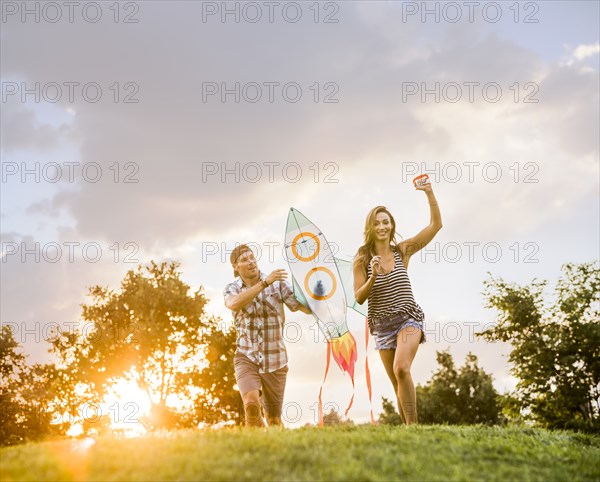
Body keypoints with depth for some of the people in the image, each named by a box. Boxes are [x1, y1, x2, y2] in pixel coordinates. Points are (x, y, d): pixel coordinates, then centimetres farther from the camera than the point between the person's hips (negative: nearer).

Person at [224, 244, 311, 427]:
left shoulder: (278, 284, -1)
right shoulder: (232, 289, 1)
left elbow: (307, 308, -5)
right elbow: (234, 304, -24)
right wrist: (265, 283, -28)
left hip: (275, 361, 1)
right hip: (246, 357, -1)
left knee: (274, 420, 7)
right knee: (251, 404, -26)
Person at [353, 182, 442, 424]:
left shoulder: (402, 250, 1)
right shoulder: (362, 259, 0)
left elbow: (436, 225, -2)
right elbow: (359, 298, -3)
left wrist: (429, 193, -12)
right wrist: (373, 276, -19)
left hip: (408, 318, -2)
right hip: (382, 324, 2)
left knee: (401, 369, -26)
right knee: (399, 384, 7)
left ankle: (413, 426, -22)